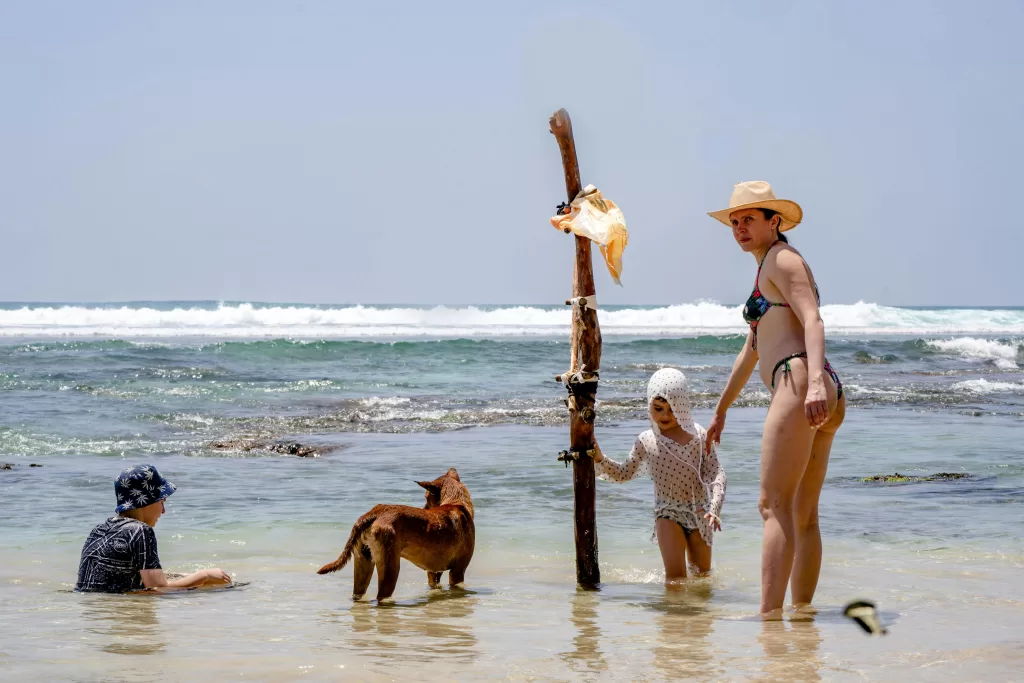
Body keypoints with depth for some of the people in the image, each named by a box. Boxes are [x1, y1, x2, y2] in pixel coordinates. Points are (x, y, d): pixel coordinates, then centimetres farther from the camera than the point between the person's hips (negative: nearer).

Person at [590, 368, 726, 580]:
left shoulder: (698, 435, -7)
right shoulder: (646, 442, -2)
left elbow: (716, 473, -8)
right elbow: (624, 473, 10)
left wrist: (714, 508, -21)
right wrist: (599, 459, -6)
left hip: (699, 512, 1)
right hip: (667, 513, 0)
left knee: (702, 573, 11)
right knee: (675, 574, -14)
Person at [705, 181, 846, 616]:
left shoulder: (782, 259, 0)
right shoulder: (768, 271, 29)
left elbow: (813, 321, -16)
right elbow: (750, 351, 38)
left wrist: (815, 380, -32)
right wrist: (721, 411, 43)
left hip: (797, 382, -10)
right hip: (828, 399, 10)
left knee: (774, 504, -18)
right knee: (803, 515, 11)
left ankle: (769, 616, -27)